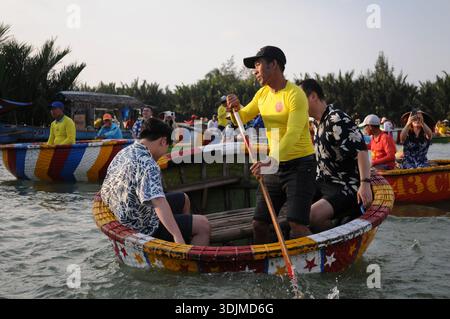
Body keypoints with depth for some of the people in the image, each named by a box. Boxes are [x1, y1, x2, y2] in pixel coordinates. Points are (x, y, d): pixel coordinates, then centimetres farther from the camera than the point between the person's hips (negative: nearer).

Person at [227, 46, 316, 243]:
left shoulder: (295, 94, -15)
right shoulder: (262, 94, 10)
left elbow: (293, 134, -27)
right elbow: (242, 118, 18)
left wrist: (273, 160, -41)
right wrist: (235, 108, -6)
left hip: (300, 165, -7)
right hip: (274, 166, 7)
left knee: (297, 225, -16)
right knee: (259, 224, 7)